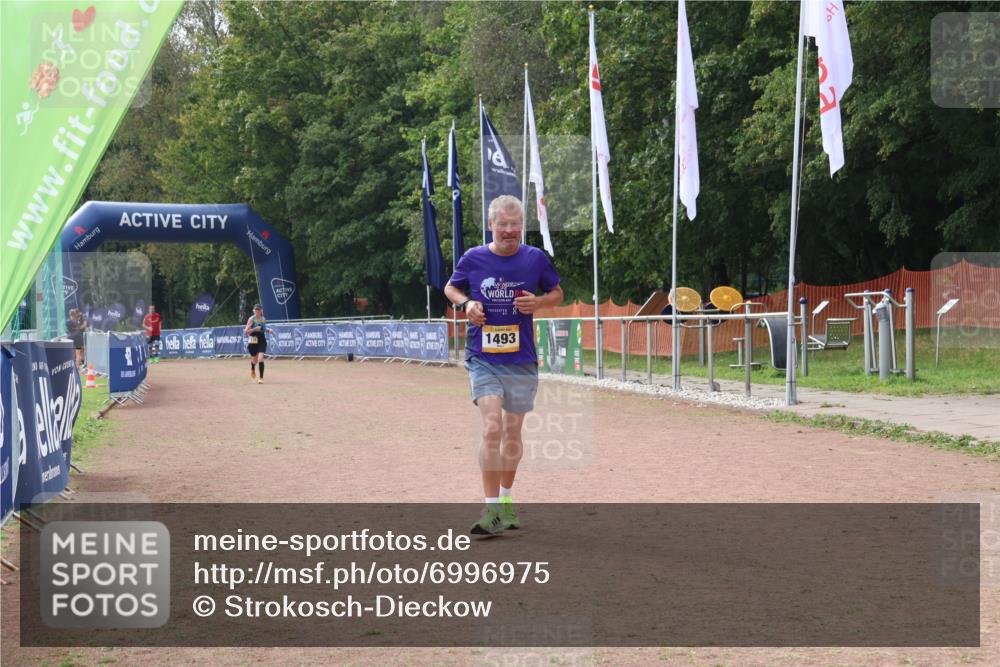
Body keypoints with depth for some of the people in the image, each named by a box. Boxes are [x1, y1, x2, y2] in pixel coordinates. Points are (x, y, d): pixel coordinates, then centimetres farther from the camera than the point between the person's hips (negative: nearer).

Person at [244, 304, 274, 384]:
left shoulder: (263, 319, 3)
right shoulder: (251, 319, -10)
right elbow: (245, 332, -14)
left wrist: (269, 330, 2)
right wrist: (254, 329, -27)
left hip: (262, 341, 1)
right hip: (253, 341, -1)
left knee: (260, 358, -18)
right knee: (254, 360, 14)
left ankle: (261, 378, -12)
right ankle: (253, 369, 52)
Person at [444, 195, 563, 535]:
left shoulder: (536, 258, 0)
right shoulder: (473, 259, -2)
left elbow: (557, 294, 13)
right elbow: (450, 288, 15)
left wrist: (538, 302, -9)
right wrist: (466, 303, -7)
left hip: (522, 360, 2)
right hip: (483, 358, -2)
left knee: (512, 433, 13)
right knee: (492, 428, -16)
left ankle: (506, 499, 32)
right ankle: (491, 509, -14)